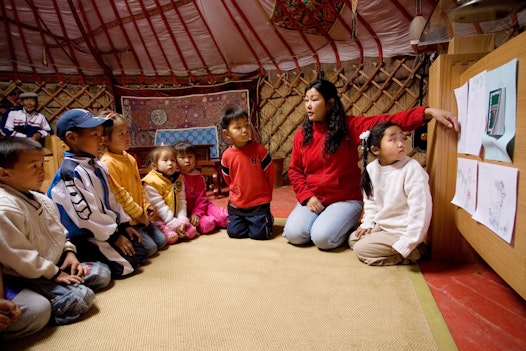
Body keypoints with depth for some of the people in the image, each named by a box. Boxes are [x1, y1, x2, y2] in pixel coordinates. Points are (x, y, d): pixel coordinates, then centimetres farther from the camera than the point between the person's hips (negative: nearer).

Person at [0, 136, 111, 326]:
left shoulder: (40, 199, 7)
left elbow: (58, 231, 18)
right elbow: (18, 257, -24)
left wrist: (69, 251, 2)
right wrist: (54, 274, -17)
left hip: (57, 264, 10)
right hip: (29, 276, -10)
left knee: (102, 273, 8)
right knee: (81, 297, -23)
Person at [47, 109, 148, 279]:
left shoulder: (98, 166, 7)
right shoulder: (70, 172, -21)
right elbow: (86, 212, -22)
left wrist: (124, 225, 8)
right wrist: (114, 237, -16)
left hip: (108, 227, 9)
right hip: (83, 236, -8)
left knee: (140, 253, 4)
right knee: (128, 265, -14)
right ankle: (84, 263, 3)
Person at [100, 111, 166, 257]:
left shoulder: (130, 158, 9)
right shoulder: (108, 163, -19)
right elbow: (119, 195, -20)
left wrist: (145, 207, 6)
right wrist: (138, 214, -13)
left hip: (140, 215, 9)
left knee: (161, 241, 9)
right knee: (150, 248, -9)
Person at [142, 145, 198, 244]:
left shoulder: (178, 179, 5)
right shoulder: (151, 183, -16)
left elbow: (182, 201, 1)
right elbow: (159, 206, -19)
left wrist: (182, 220, -12)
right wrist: (174, 224, -20)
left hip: (176, 218, 6)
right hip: (159, 220, -6)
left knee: (192, 232, -9)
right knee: (171, 237, -26)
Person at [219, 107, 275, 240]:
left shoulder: (259, 149, -12)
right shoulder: (227, 156, -5)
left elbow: (270, 173, -2)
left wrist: (265, 195, 6)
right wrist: (237, 194, 11)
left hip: (259, 203, -3)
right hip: (236, 205, 3)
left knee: (259, 234, -9)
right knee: (234, 232, 0)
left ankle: (267, 218, 24)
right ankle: (247, 221, 31)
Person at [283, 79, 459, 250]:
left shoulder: (350, 126, -8)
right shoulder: (302, 134, 1)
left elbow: (389, 122, -19)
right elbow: (294, 170, 5)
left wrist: (428, 112, -32)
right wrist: (307, 197, -9)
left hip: (344, 200, -3)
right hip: (312, 199, 3)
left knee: (322, 238, -24)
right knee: (294, 235, -17)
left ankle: (344, 230, 11)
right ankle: (320, 221, 15)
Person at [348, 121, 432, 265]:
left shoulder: (412, 169, -23)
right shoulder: (371, 168, -5)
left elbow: (420, 210, -24)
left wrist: (405, 244, -23)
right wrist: (368, 223, 0)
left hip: (403, 231, -7)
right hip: (381, 226, 7)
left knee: (362, 249, -12)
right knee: (353, 239, 10)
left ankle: (413, 252, -2)